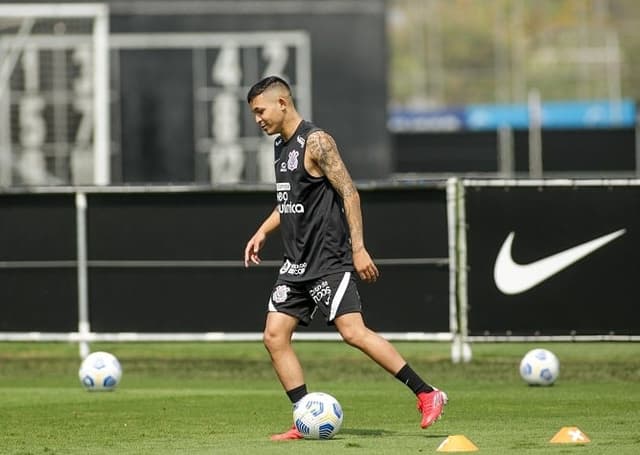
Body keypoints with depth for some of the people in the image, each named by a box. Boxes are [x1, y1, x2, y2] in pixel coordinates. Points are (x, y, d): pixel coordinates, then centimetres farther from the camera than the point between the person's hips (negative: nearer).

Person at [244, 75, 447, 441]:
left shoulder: (316, 141, -12)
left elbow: (349, 193, -15)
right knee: (275, 336, 0)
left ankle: (427, 395, -11)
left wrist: (358, 248, -19)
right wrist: (263, 232, 18)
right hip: (297, 263, 9)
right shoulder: (281, 146, 15)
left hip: (328, 260, -9)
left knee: (353, 331, -17)